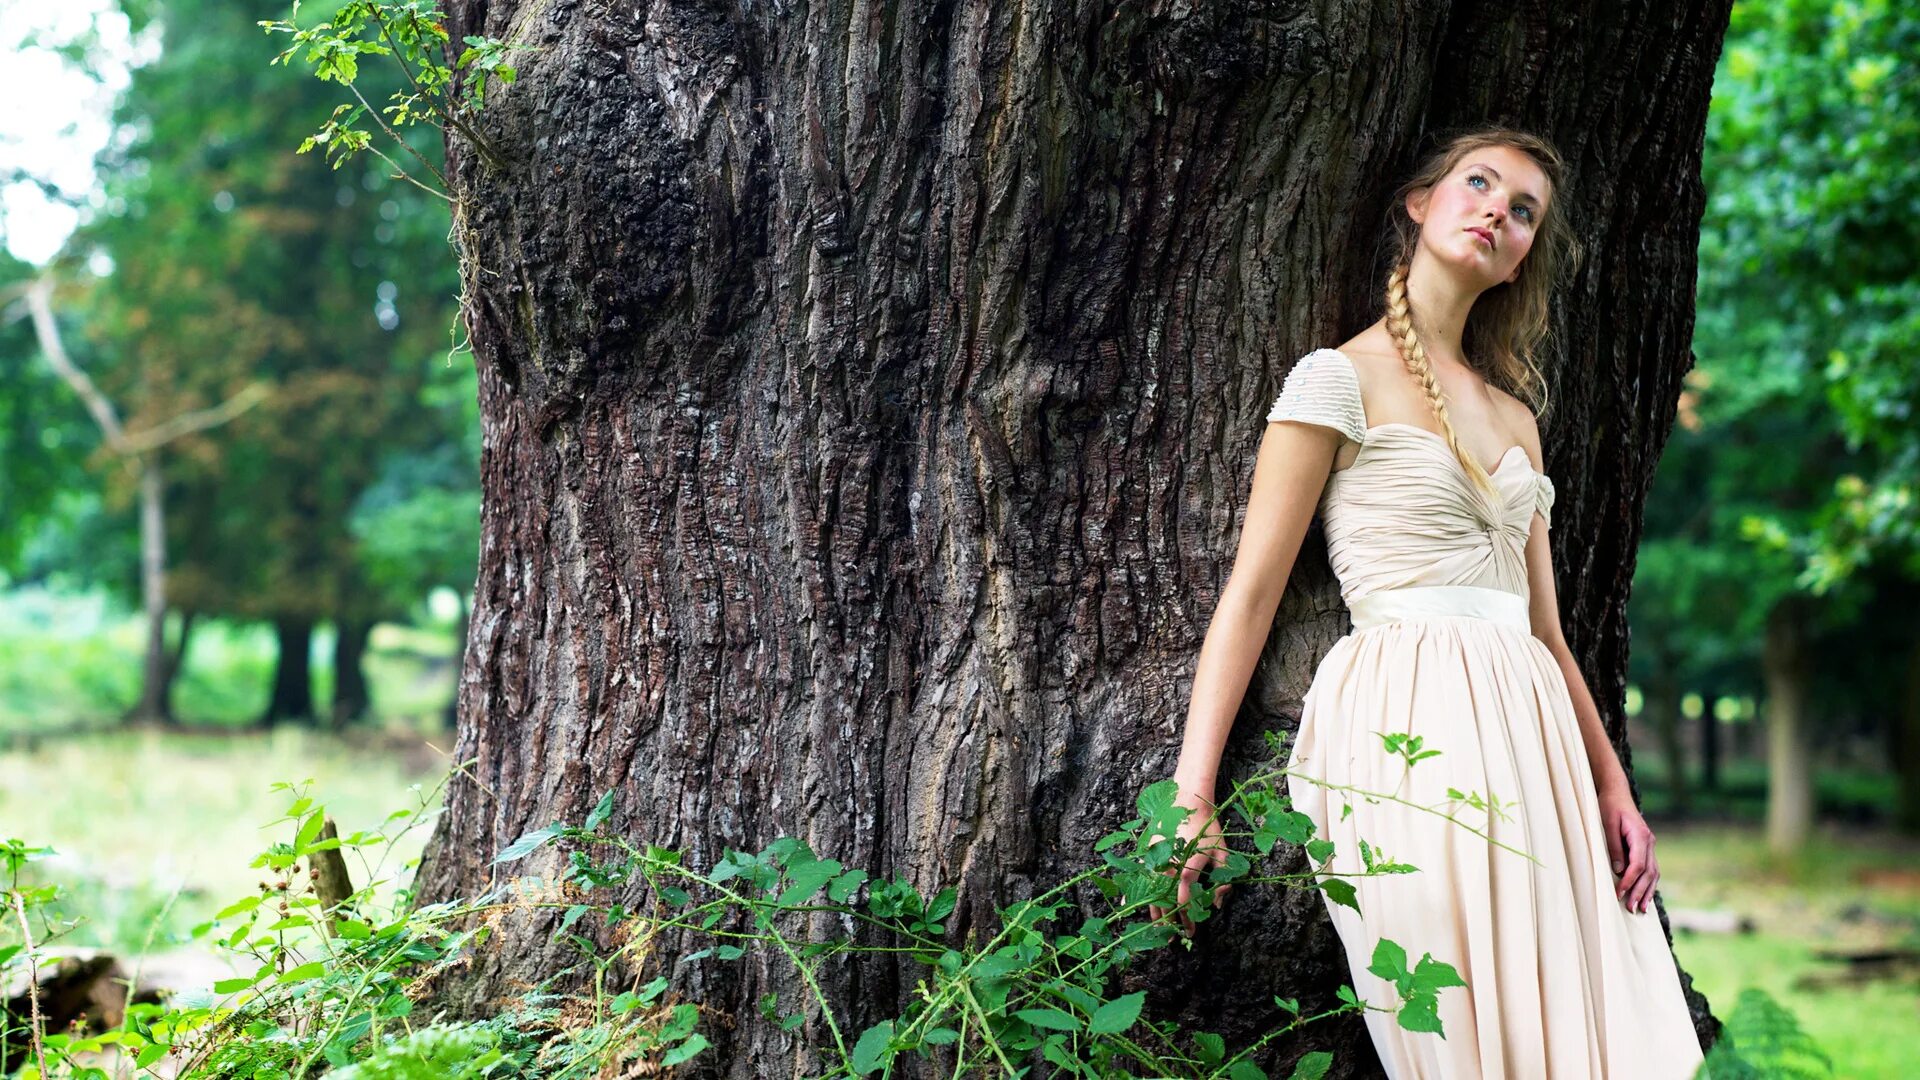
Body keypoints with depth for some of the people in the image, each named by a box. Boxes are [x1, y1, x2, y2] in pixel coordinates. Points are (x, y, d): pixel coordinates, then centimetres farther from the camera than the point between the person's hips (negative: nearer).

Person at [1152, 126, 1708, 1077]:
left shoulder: (1514, 413, 20)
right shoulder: (1343, 379, 0)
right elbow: (1250, 594, -5)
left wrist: (1611, 786, 10)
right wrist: (1189, 798, -13)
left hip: (1525, 740, 7)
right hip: (1409, 736, -7)